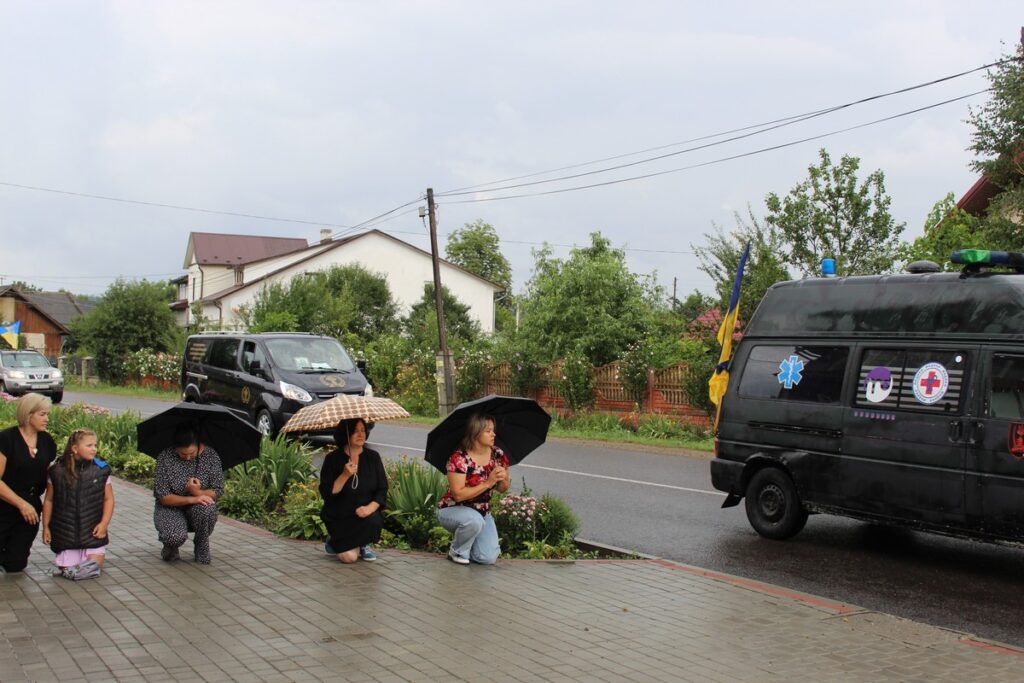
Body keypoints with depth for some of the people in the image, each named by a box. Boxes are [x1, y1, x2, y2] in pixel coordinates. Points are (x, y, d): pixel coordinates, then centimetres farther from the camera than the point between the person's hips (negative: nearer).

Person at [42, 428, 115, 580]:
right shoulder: (58, 471, -4)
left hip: (92, 532, 0)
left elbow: (108, 499, 1)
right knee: (67, 567, -3)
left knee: (94, 564, -7)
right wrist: (46, 526, 4)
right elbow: (49, 501, 5)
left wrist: (104, 523, -9)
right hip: (65, 532, 0)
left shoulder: (101, 470, -3)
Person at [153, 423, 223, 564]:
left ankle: (202, 546, -3)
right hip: (170, 509, -2)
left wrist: (199, 493, -31)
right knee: (176, 536, -34)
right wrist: (192, 500, -29)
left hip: (198, 511, 2)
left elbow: (218, 491, -9)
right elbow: (163, 497, -16)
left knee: (207, 508, -35)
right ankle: (170, 546, 9)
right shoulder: (165, 458, -15)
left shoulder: (211, 456, -10)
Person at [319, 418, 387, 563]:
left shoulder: (373, 457, 0)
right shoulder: (333, 459, -7)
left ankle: (363, 545, 2)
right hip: (339, 517, -2)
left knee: (373, 521, -33)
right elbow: (326, 493, -13)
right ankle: (336, 543, 17)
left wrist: (370, 507, -21)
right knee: (349, 556, -21)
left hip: (365, 514, 2)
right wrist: (345, 475, -26)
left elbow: (382, 490, -2)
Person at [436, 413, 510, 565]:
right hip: (453, 510, -5)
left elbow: (502, 489, 5)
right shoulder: (459, 458, -22)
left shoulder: (498, 455, -6)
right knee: (475, 520, -39)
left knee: (489, 558, -13)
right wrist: (487, 483, -31)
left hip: (482, 512, 5)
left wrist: (503, 479, -19)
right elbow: (458, 494, -28)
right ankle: (457, 552, -8)